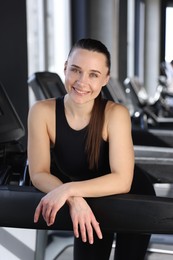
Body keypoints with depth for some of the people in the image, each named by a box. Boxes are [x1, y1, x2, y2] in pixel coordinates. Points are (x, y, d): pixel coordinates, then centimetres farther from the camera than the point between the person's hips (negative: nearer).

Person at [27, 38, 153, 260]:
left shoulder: (115, 114, -30)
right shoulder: (42, 112, -23)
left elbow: (122, 180, -32)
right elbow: (39, 174, -21)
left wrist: (69, 189, -42)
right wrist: (74, 199, -37)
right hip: (90, 202, 2)